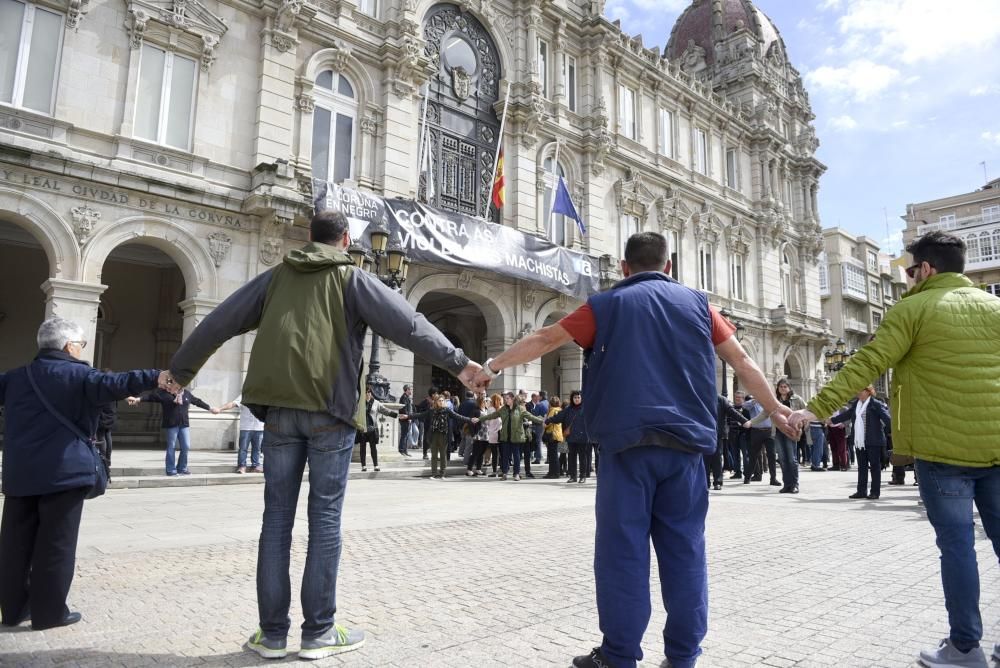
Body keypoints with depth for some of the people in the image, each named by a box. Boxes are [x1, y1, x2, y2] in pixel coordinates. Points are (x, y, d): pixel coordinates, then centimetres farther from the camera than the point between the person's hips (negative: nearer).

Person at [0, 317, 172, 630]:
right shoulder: (78, 375, -8)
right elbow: (109, 384, -26)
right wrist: (154, 378, -40)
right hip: (63, 472, -6)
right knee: (56, 544, 1)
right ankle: (49, 612, 6)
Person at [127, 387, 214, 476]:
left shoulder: (187, 394, 13)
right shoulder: (163, 393, -3)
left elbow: (198, 401, 23)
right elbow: (150, 396, -14)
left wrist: (210, 408, 30)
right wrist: (138, 399, -30)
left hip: (184, 425, 5)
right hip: (171, 425, -5)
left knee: (186, 447, 4)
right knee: (171, 447, 0)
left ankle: (182, 468, 19)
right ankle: (171, 470, 9)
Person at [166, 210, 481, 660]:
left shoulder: (276, 277, 14)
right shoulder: (352, 279, 3)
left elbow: (219, 323, 17)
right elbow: (406, 323, -8)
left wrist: (181, 369, 28)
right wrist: (456, 362, -7)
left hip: (280, 409, 4)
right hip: (330, 409, -3)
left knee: (277, 519, 8)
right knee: (325, 521, 3)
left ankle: (272, 632, 15)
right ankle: (318, 632, 10)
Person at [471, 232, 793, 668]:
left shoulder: (607, 305, 7)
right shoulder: (697, 303, 13)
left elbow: (544, 340, 9)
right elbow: (741, 361, 14)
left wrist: (494, 365, 20)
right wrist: (774, 409, 25)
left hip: (629, 440, -2)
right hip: (685, 441, 3)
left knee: (623, 549, 2)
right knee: (684, 549, 9)